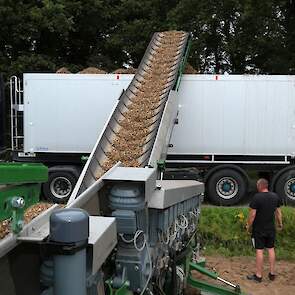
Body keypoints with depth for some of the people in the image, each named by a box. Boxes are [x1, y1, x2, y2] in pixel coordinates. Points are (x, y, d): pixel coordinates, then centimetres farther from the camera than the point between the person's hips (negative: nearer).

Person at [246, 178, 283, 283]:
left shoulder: (256, 197, -17)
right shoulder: (275, 196, 1)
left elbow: (252, 214, -16)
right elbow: (278, 212, 9)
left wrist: (248, 226, -3)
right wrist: (280, 223, 22)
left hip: (259, 229, -5)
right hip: (271, 229, 5)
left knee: (259, 251, 0)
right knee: (271, 249, 14)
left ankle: (258, 275, 8)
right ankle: (272, 273, 21)